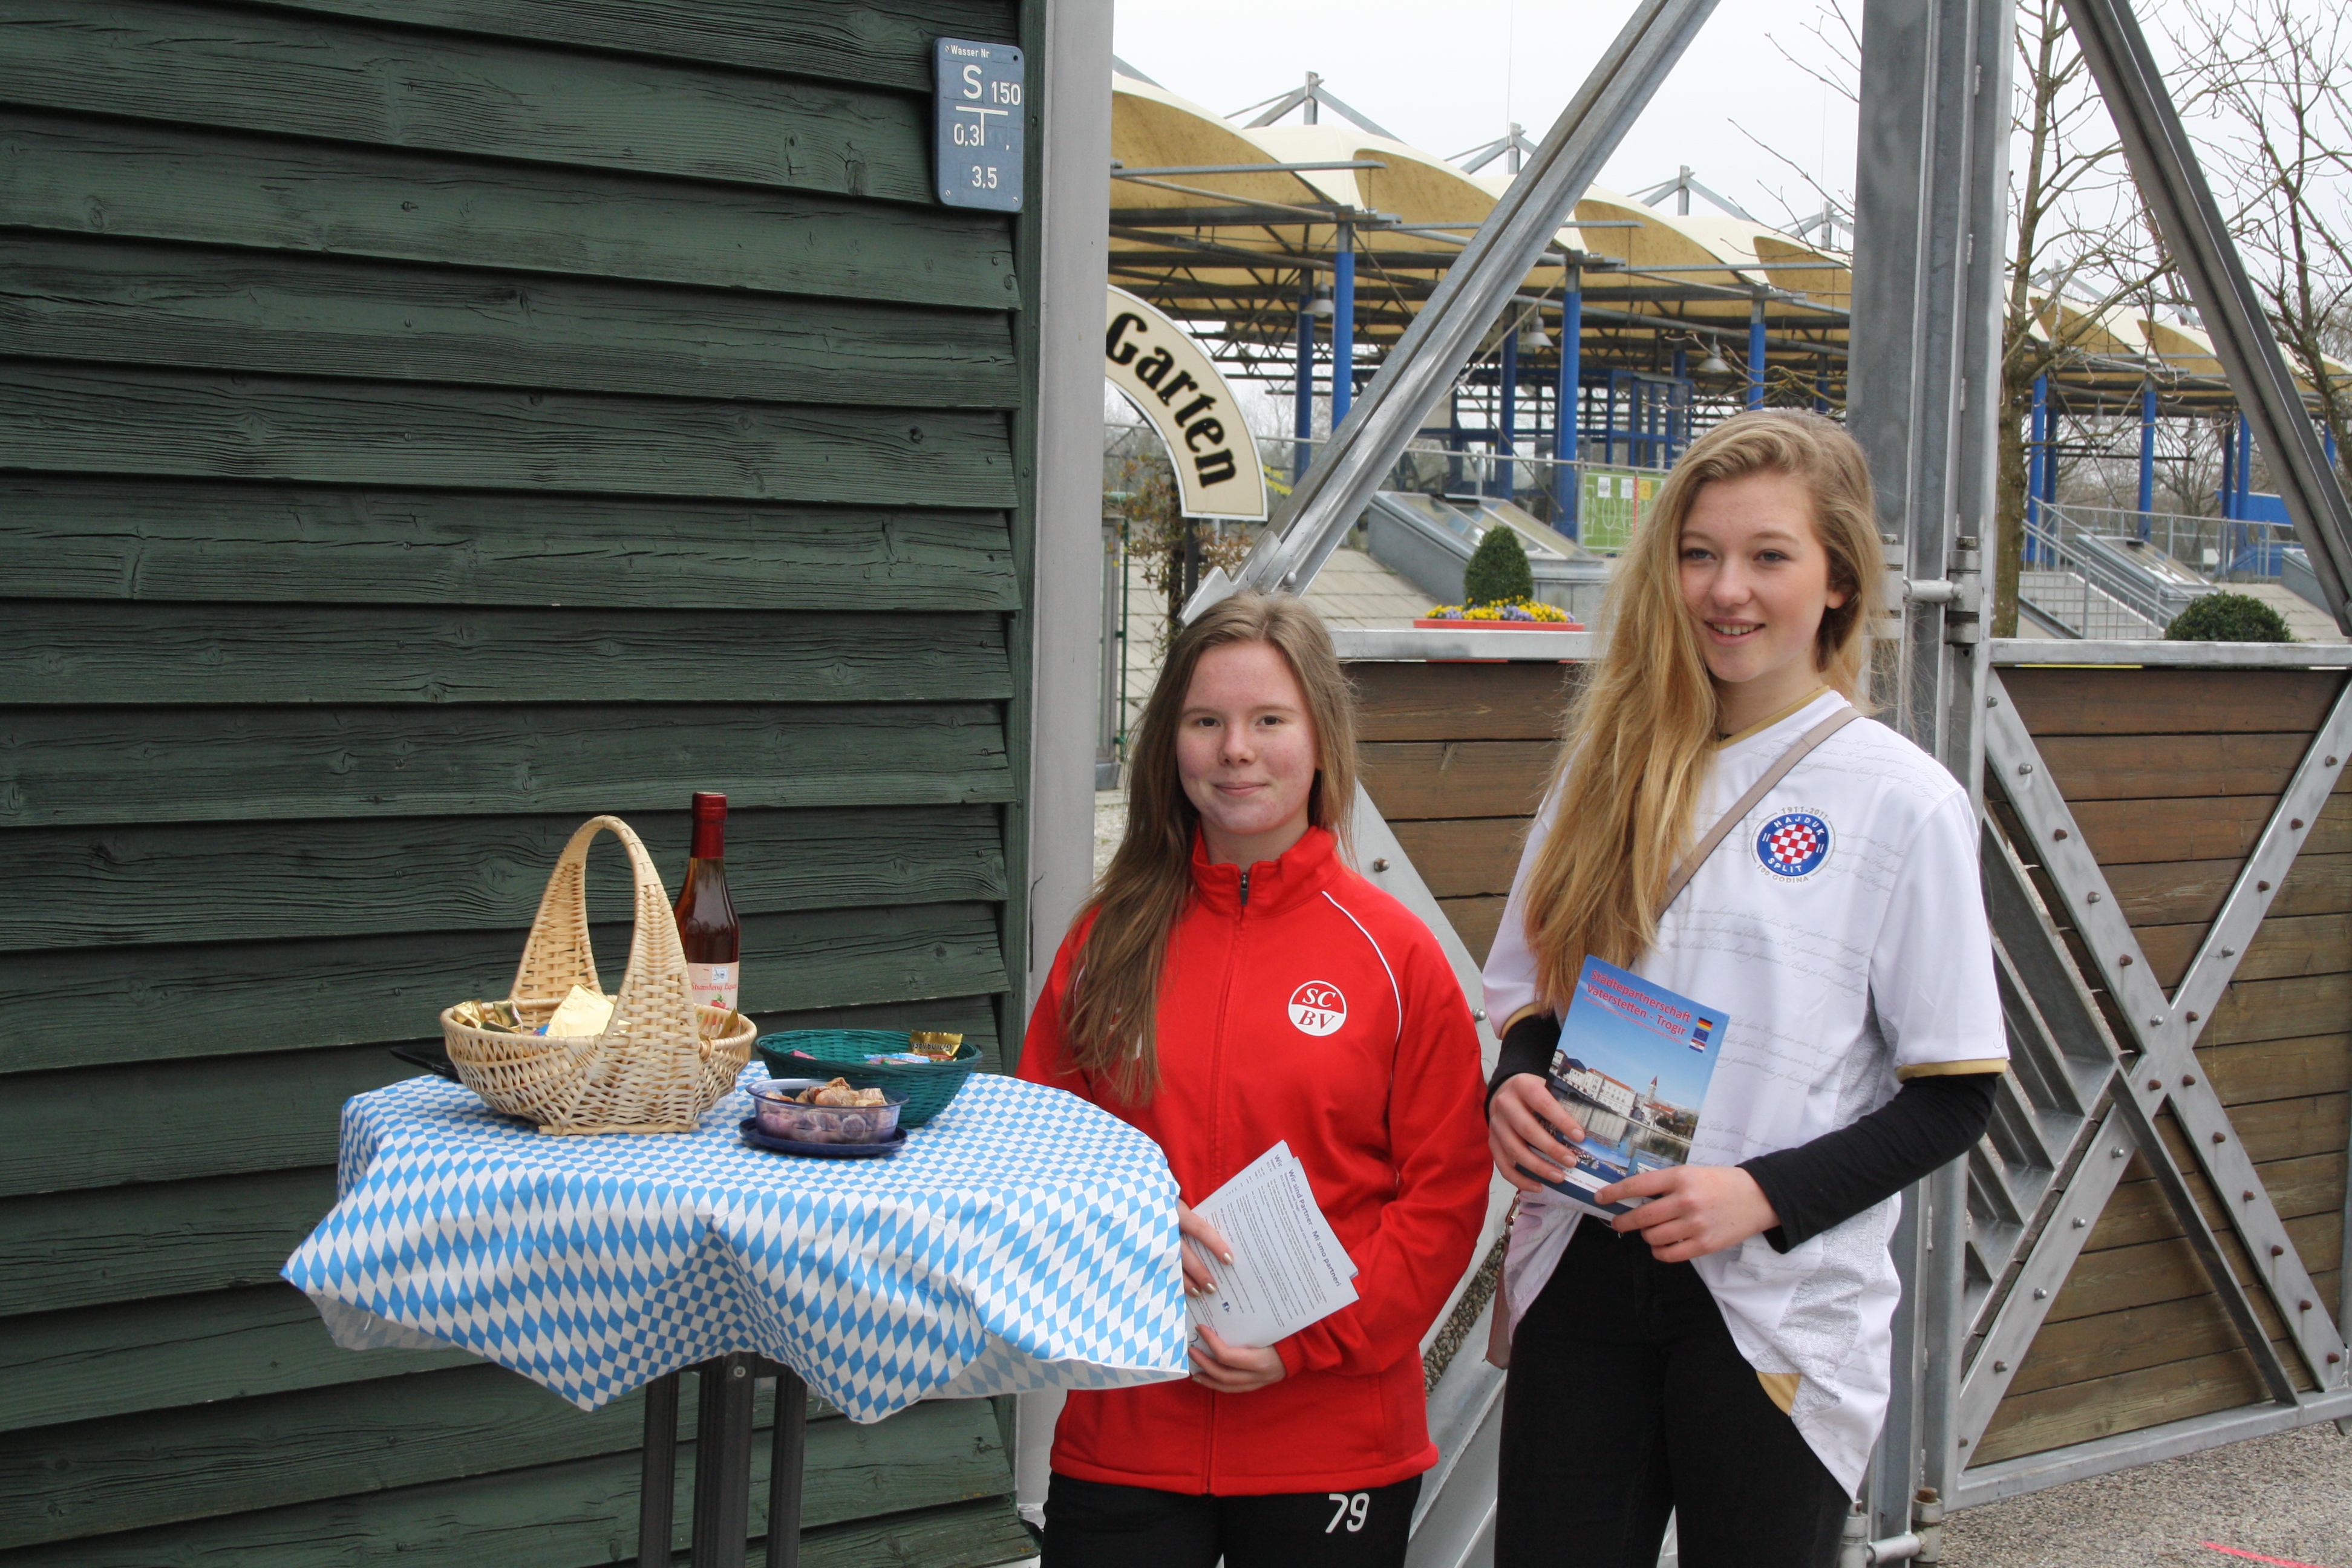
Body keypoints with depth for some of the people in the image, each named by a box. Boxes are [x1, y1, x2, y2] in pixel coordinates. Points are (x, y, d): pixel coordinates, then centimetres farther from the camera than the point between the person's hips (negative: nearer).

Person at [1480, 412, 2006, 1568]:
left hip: (1779, 1309, -3)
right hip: (1581, 1282, 3)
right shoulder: (1610, 766, 9)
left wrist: (1763, 1195, -17)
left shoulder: (1902, 801, -5)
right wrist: (1514, 1092, -7)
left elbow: (1955, 1096, -5)